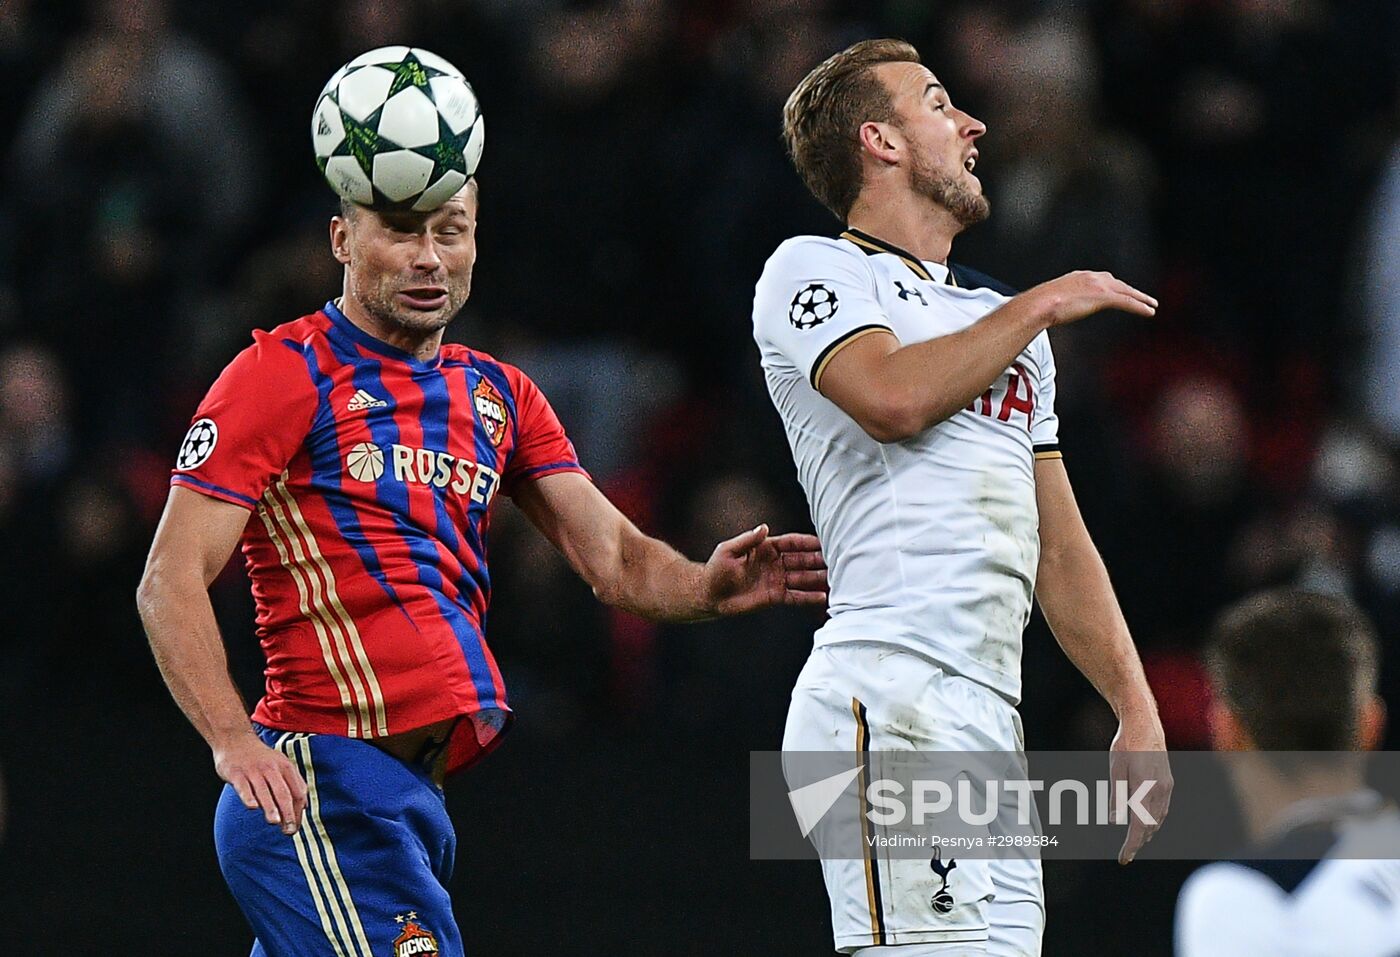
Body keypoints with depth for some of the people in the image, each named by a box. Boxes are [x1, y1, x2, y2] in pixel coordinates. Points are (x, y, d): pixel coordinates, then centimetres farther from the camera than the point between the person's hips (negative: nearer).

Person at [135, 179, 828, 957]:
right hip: (319, 787, -7)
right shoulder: (287, 374, -3)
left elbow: (614, 559, 13)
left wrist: (710, 587, -10)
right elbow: (172, 581, -8)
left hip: (417, 793, 7)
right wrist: (234, 742, -23)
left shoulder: (499, 395, 19)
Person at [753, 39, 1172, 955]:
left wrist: (1138, 713, 18)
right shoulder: (815, 272, 5)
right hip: (888, 699, -8)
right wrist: (1038, 307, -2)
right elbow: (894, 398, -16)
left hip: (992, 724, 8)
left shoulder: (1001, 316, 27)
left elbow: (1059, 546, 27)